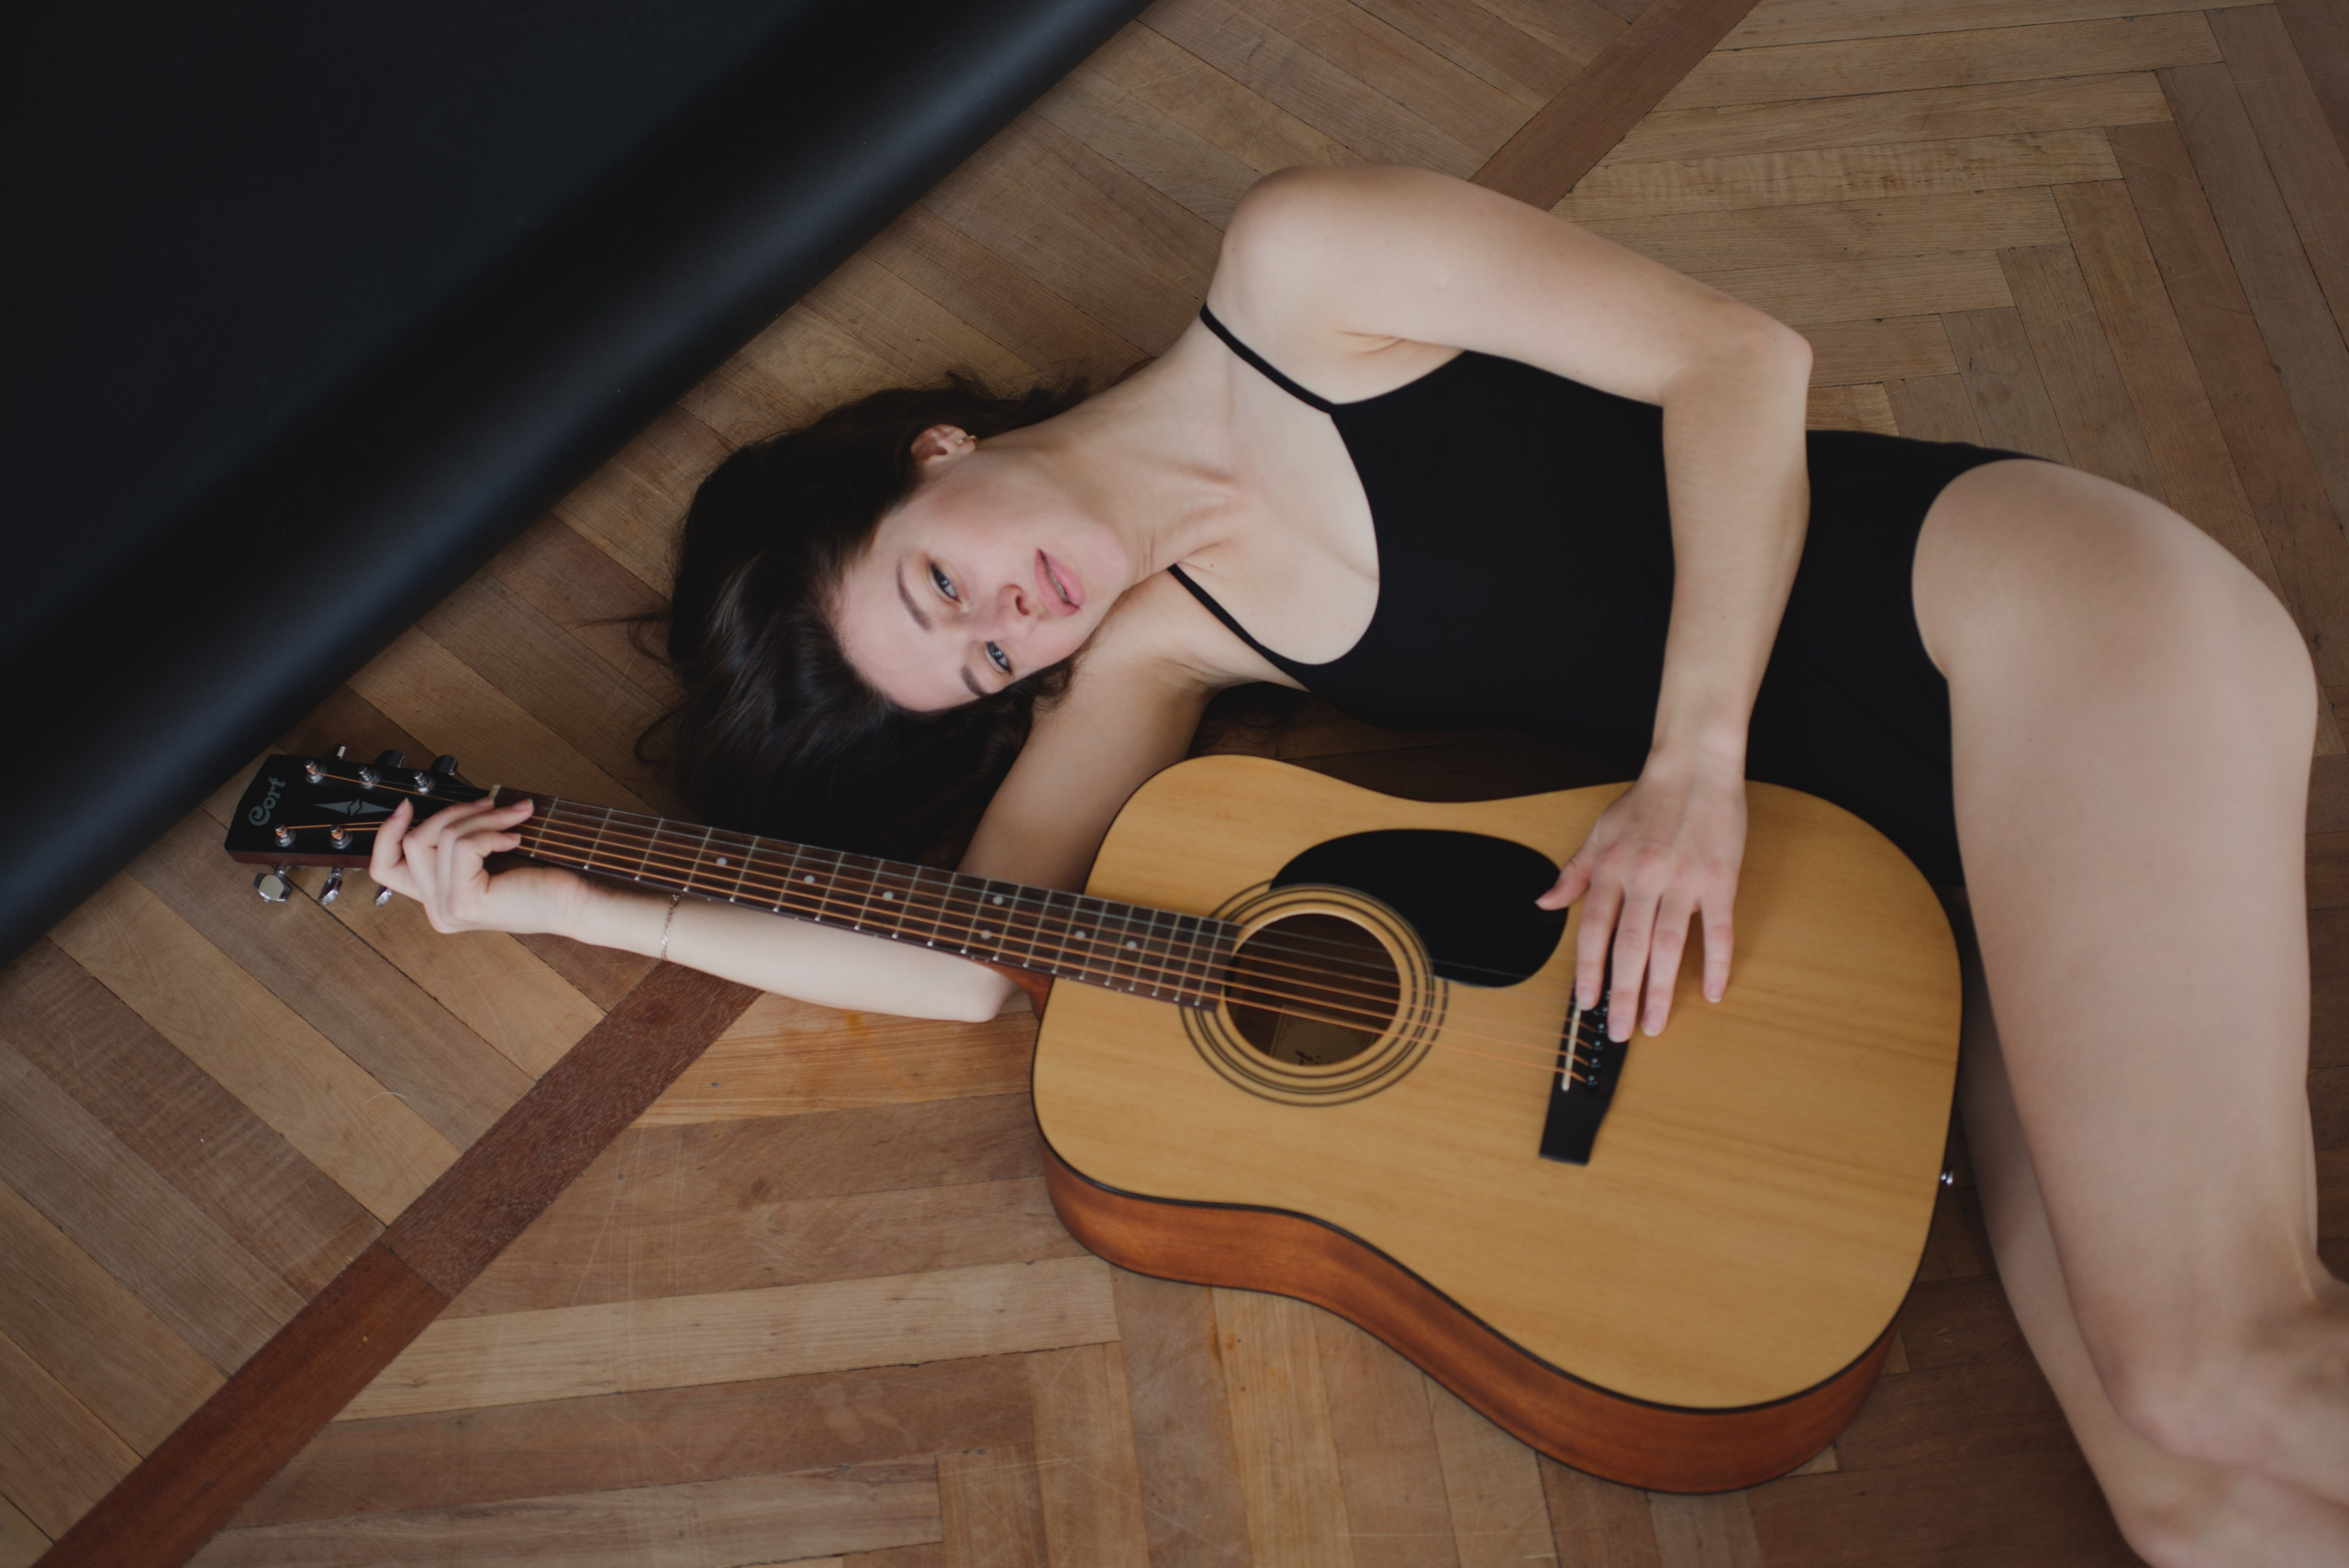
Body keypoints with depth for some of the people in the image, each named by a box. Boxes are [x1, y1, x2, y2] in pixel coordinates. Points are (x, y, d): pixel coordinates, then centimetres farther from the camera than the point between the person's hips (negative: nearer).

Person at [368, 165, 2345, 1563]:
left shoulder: (1297, 272, -2)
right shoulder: (1150, 651, 12)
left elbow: (1734, 352, -6)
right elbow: (973, 951, 3)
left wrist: (1693, 767, -15)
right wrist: (573, 898, 5)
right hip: (1919, 846, 5)